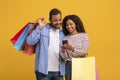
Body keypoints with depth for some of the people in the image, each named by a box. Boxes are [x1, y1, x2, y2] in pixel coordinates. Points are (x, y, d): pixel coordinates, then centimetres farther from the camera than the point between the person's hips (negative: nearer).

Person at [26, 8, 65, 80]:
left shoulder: (62, 34, 12)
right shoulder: (42, 29, -3)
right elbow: (30, 41, -16)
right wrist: (39, 27, -15)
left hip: (58, 71, 5)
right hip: (44, 70, -4)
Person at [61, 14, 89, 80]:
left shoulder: (84, 36, -2)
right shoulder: (65, 38, 4)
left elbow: (84, 52, -10)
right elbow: (65, 57, 2)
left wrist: (72, 49, -23)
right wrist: (63, 51, -19)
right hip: (69, 65, 2)